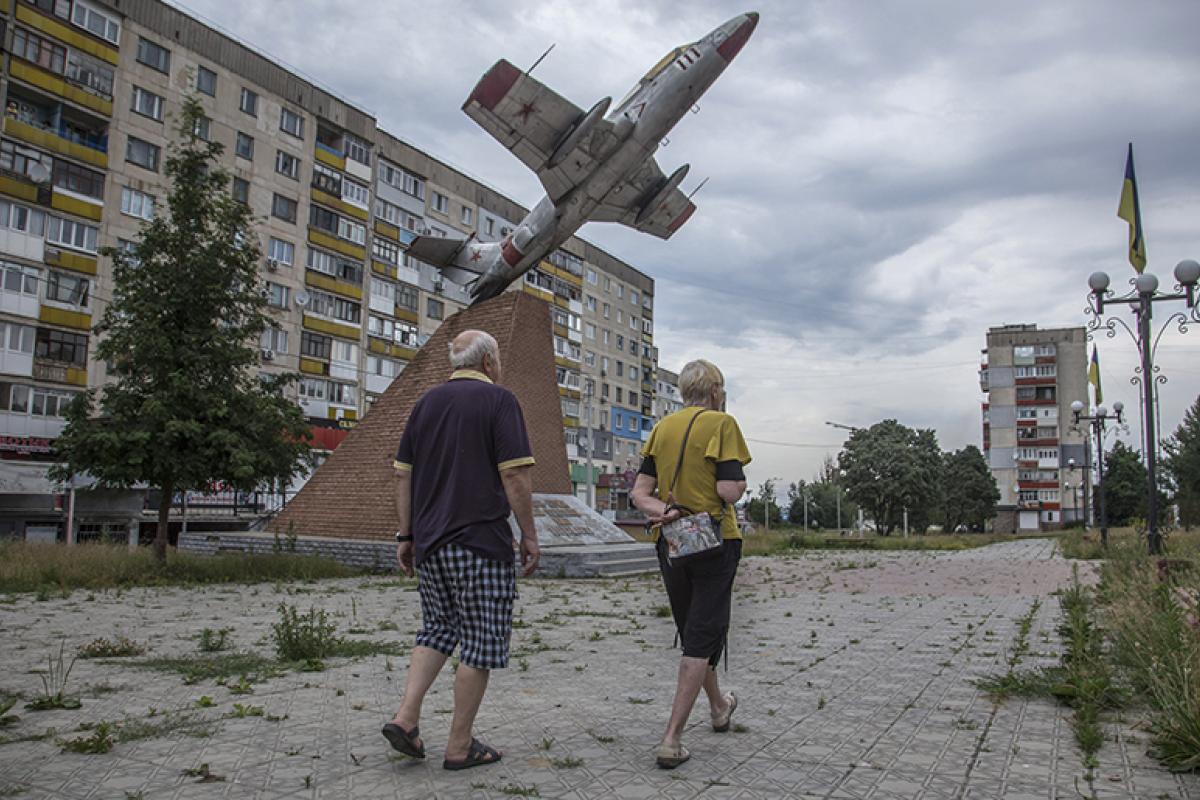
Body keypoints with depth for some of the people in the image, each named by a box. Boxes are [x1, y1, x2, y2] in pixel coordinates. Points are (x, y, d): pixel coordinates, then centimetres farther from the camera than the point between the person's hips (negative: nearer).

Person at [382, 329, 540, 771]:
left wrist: (405, 535, 16)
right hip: (481, 541, -6)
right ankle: (460, 745, 11)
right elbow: (515, 474, -14)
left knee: (438, 629, 21)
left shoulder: (427, 401, 12)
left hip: (429, 540, 7)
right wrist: (529, 535, -6)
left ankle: (406, 716, 9)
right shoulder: (499, 400, -7)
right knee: (481, 642, 4)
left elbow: (403, 474, 11)